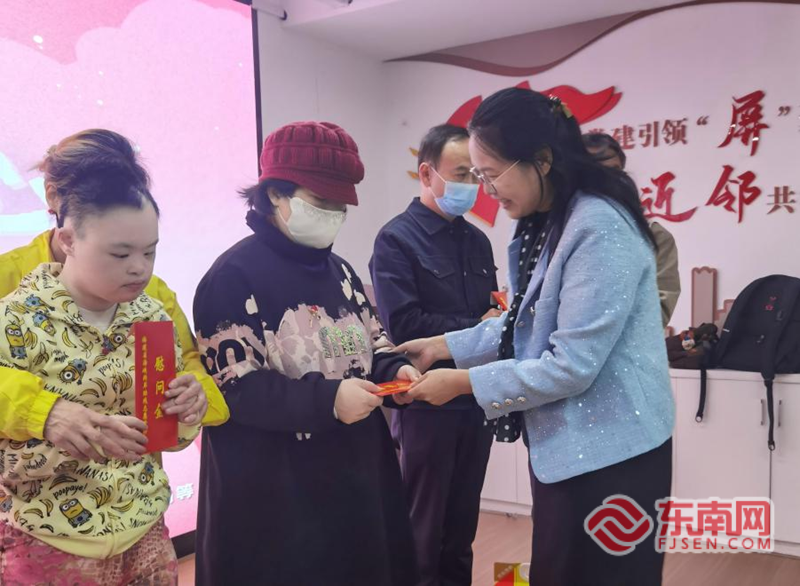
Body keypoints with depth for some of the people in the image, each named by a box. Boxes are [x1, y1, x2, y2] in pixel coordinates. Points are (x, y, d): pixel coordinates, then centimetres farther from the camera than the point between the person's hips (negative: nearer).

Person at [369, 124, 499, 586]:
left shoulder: (477, 240, 11)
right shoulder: (397, 239, -10)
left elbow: (491, 313, 13)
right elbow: (403, 324, -20)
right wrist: (477, 328, -12)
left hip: (478, 399, 6)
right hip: (428, 403, -6)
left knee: (463, 520, 17)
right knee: (424, 526, 8)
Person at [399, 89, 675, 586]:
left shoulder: (599, 229, -24)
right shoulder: (543, 224, 7)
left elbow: (572, 366, -25)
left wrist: (465, 382, -18)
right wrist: (445, 346, 4)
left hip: (610, 453, -9)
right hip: (565, 445, 9)